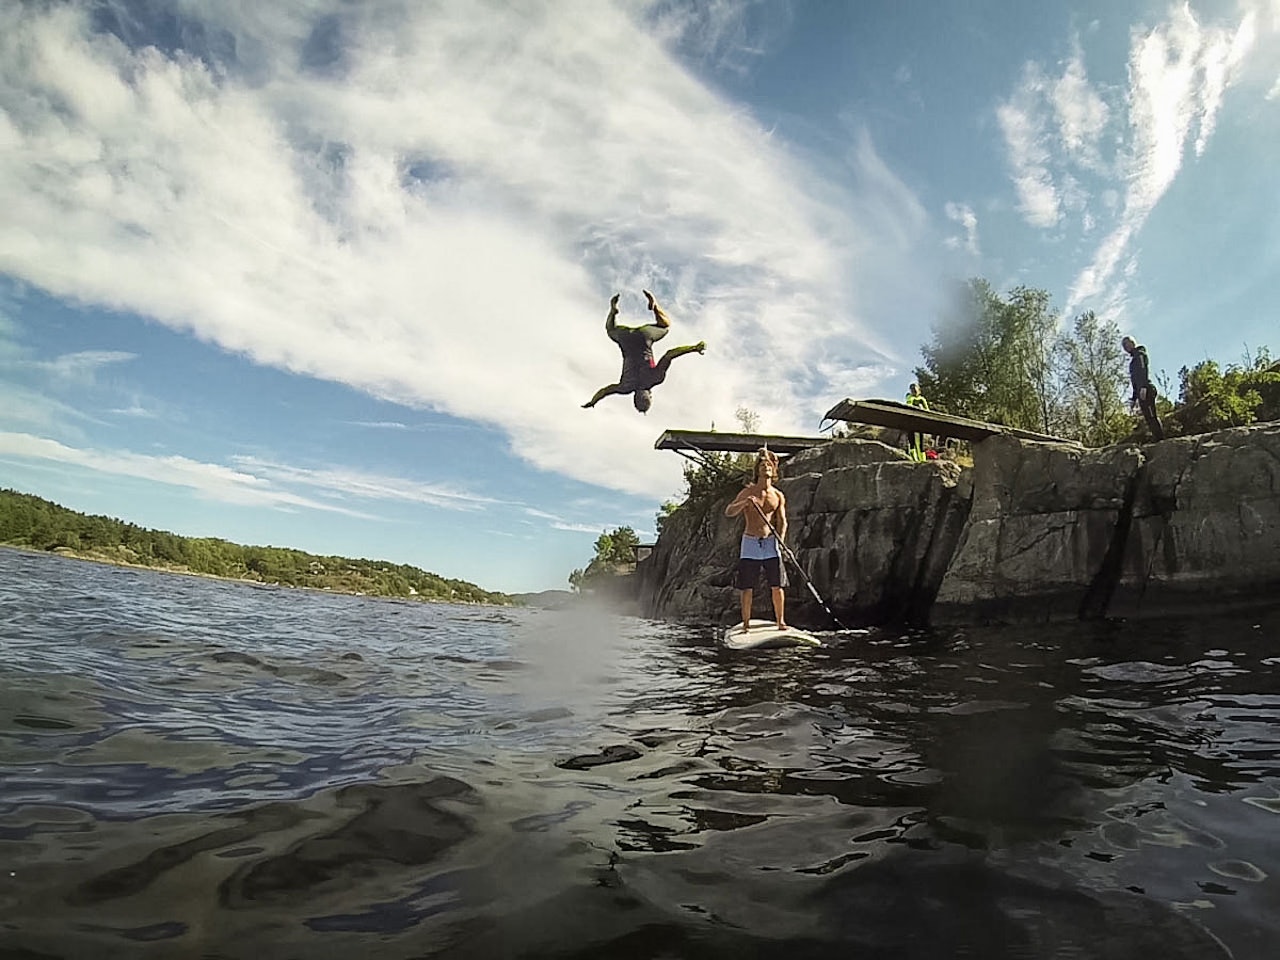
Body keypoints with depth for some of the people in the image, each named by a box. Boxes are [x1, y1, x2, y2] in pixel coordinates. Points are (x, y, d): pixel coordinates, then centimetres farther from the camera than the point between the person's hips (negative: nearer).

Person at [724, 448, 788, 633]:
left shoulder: (778, 496, 7)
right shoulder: (748, 492, -1)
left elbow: (782, 521, 7)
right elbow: (728, 512, -10)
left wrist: (780, 541, -10)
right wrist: (744, 503, -28)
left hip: (770, 543, 2)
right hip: (750, 543, -2)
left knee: (777, 585, 0)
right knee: (747, 587, 0)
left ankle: (780, 621, 11)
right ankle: (746, 623, 8)